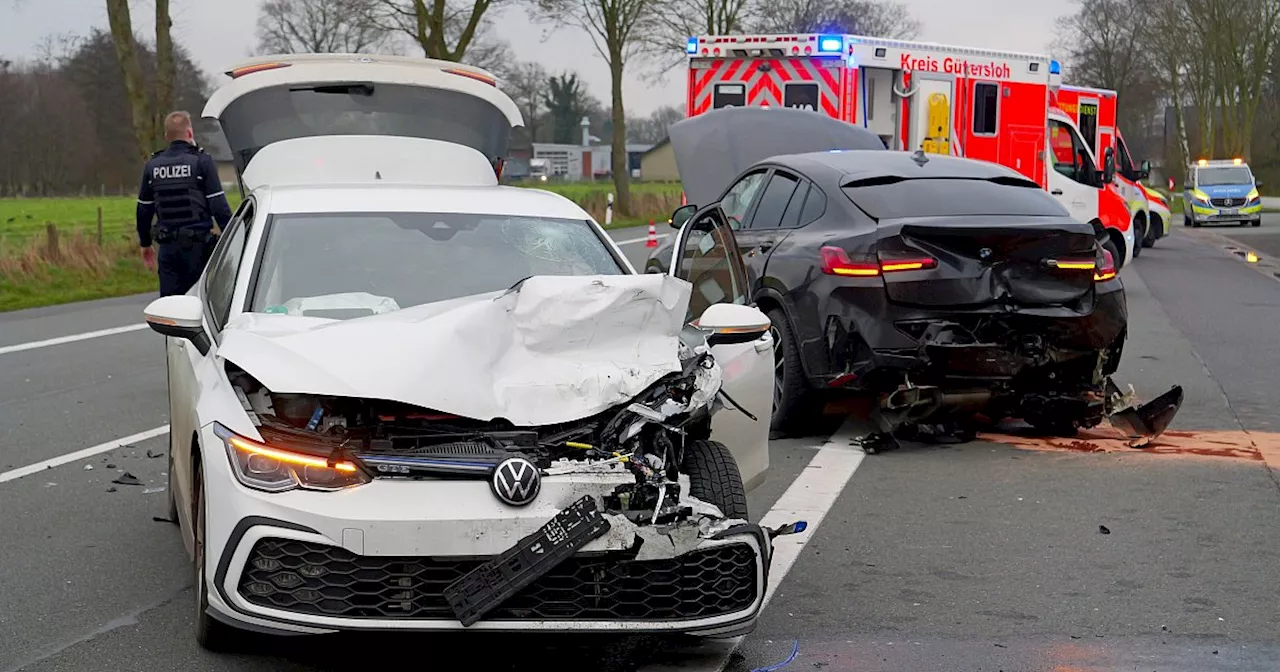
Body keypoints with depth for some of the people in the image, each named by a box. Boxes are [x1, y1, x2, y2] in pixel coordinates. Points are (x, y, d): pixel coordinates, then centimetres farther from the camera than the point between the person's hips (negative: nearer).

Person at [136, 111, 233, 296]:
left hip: (167, 247, 4)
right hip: (198, 246, -4)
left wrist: (145, 244, 27)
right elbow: (219, 206, -9)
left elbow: (143, 210, 15)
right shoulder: (201, 162, -6)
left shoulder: (152, 166, 9)